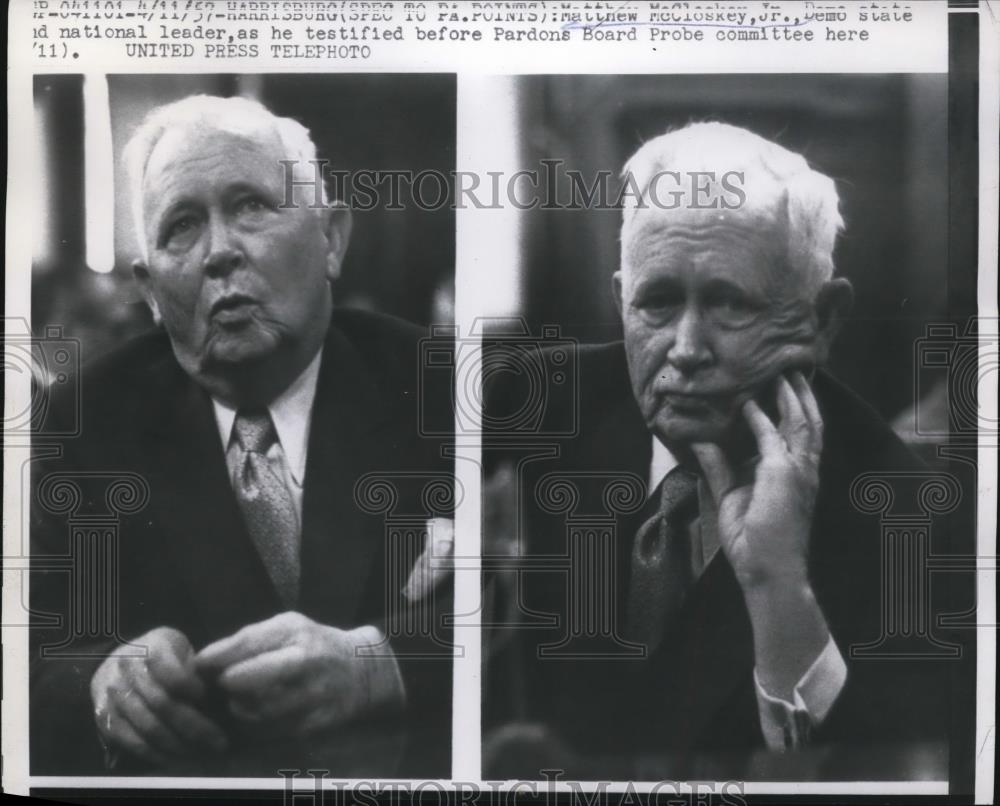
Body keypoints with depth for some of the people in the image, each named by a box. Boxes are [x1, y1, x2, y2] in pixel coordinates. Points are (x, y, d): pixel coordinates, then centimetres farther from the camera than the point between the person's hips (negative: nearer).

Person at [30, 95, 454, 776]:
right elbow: (36, 657, -2)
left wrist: (374, 663, -27)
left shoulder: (429, 386, -2)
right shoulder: (93, 419, 4)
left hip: (411, 773, -1)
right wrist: (103, 684, -23)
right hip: (175, 774, 2)